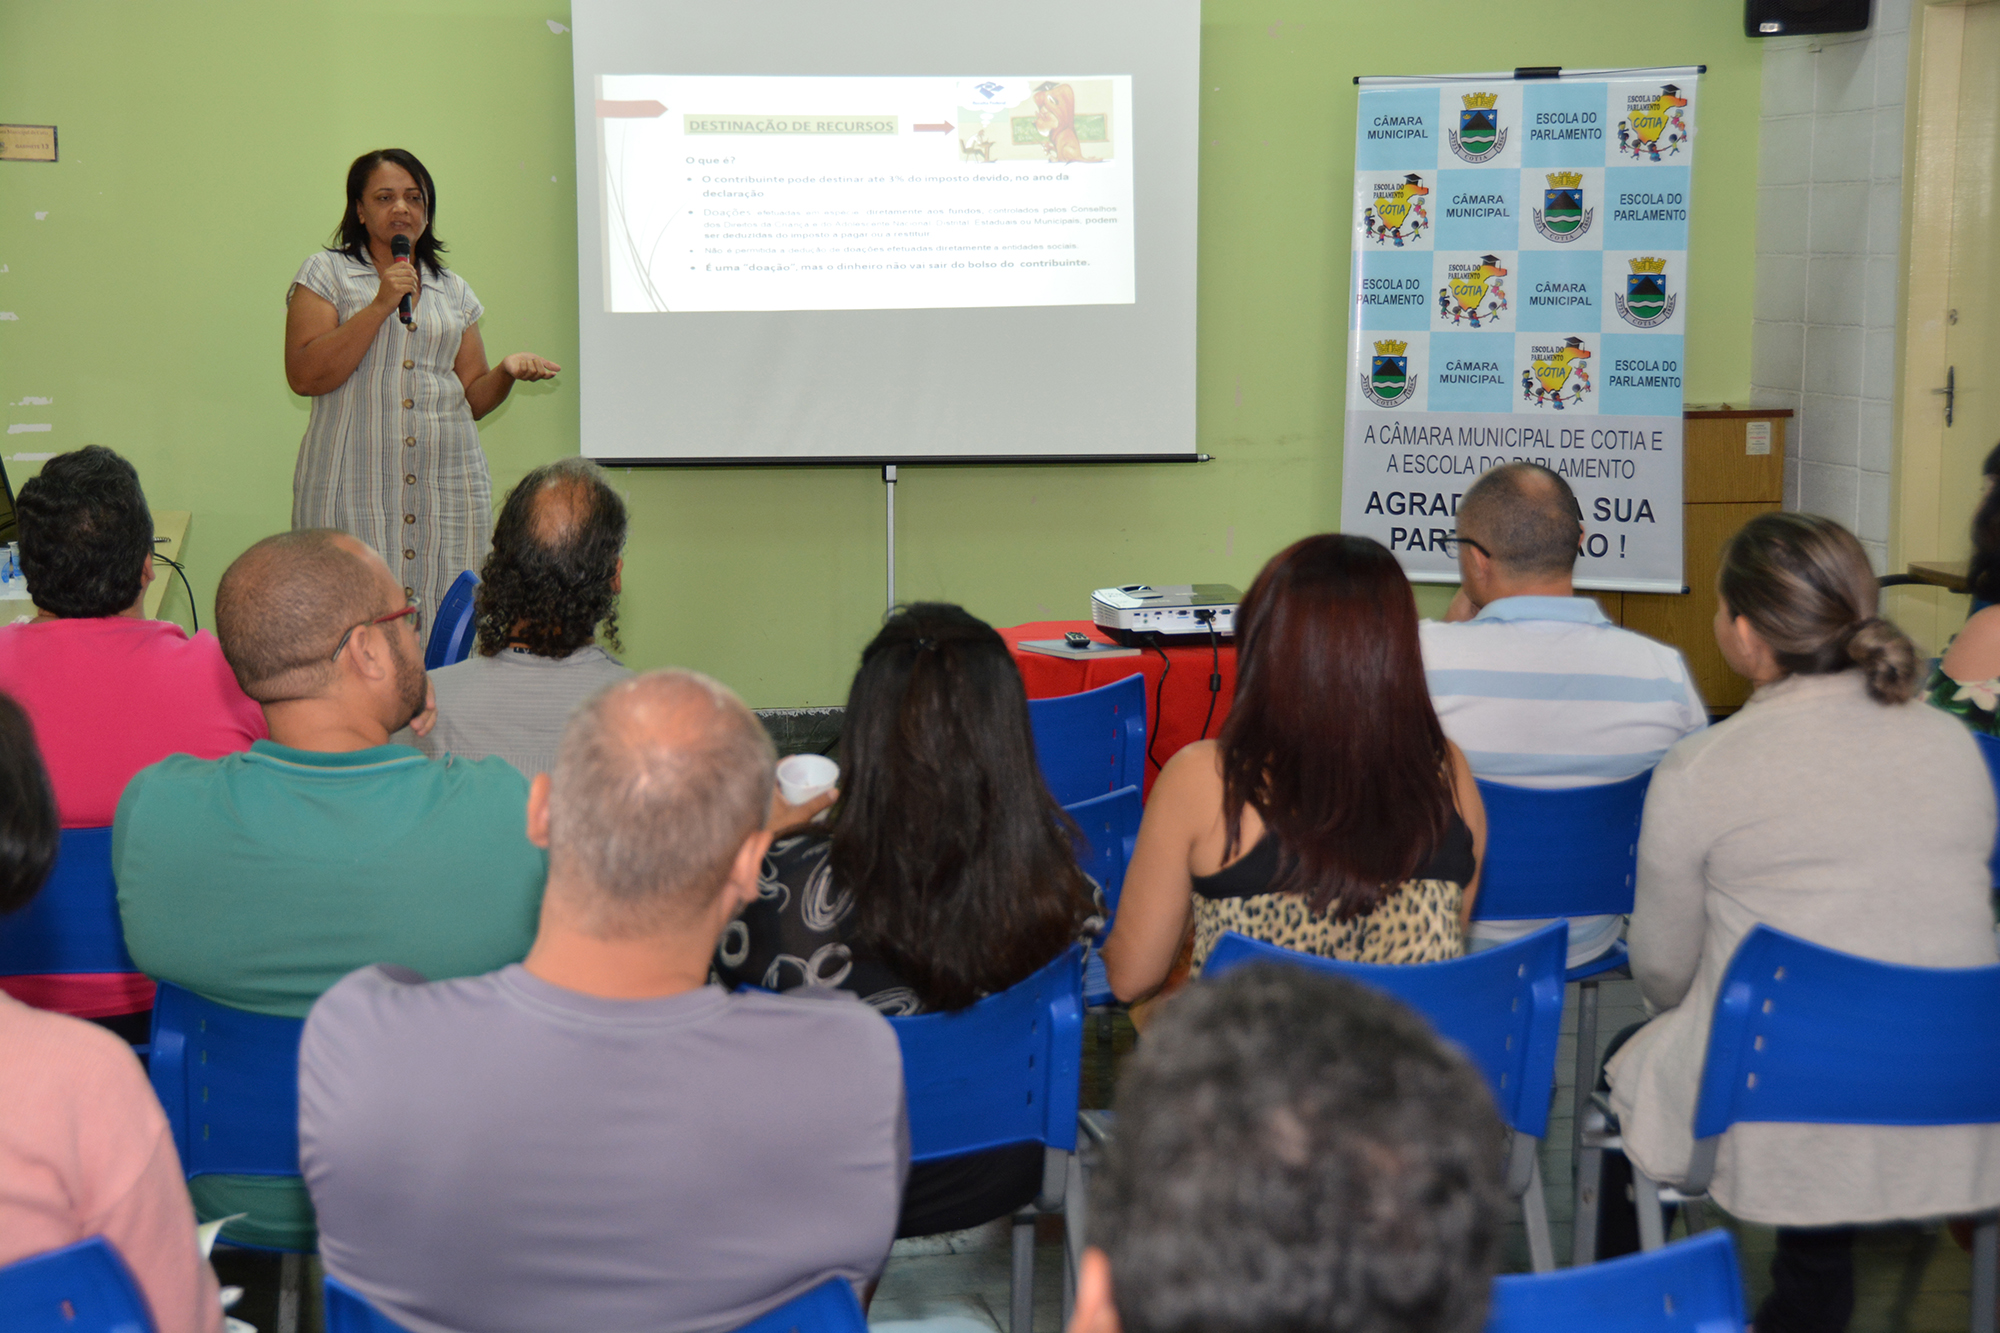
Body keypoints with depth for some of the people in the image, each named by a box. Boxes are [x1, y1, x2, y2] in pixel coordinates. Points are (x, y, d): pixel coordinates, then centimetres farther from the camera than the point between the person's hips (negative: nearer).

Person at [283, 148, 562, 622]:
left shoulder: (454, 291, 19)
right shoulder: (326, 273, 8)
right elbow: (304, 376, -5)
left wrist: (507, 371, -2)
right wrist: (380, 306, -9)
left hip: (448, 488, 3)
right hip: (355, 487, -3)